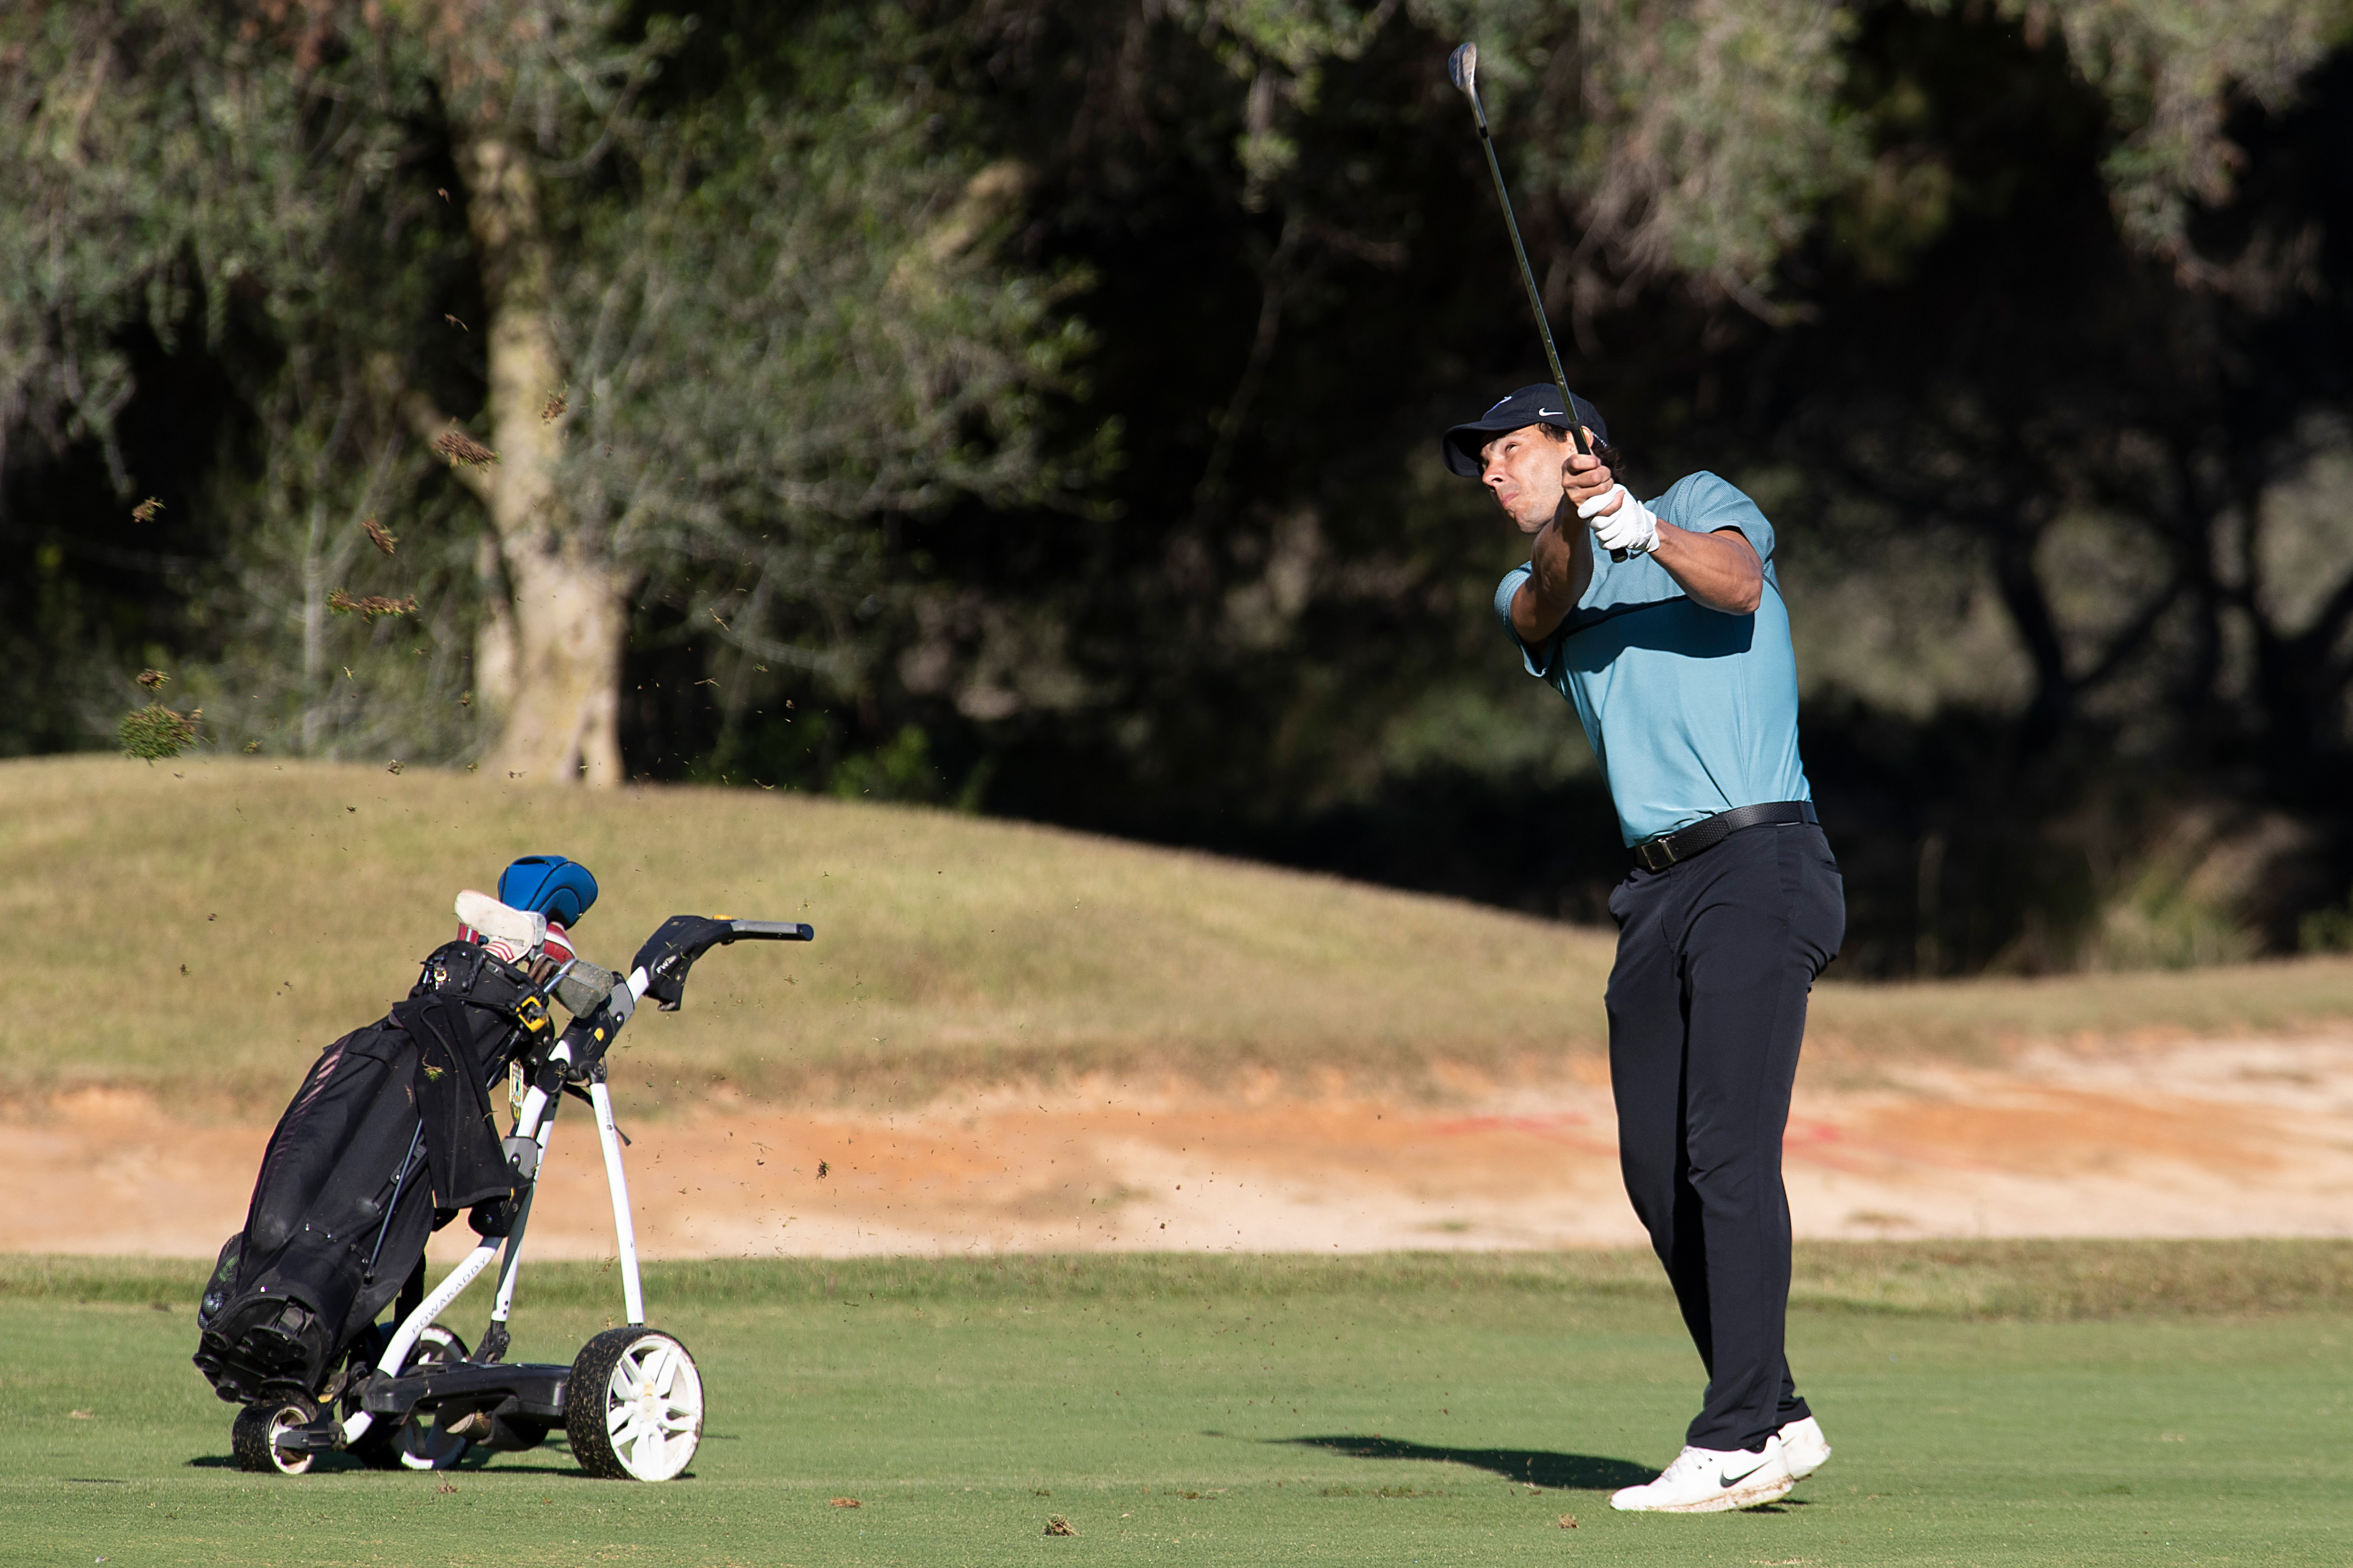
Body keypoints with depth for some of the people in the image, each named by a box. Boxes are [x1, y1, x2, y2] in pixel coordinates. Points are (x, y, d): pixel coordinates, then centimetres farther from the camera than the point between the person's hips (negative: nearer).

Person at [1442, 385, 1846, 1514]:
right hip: (1655, 890, 7)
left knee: (1728, 1150, -15)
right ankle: (1776, 1419, 15)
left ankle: (1734, 1441, -18)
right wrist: (1572, 526, -27)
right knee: (1655, 1168, 5)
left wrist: (1643, 530, -32)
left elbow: (1738, 585, -15)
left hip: (1759, 861, -7)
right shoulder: (1527, 595, 20)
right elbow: (1550, 607, -6)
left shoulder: (1701, 501, 8)